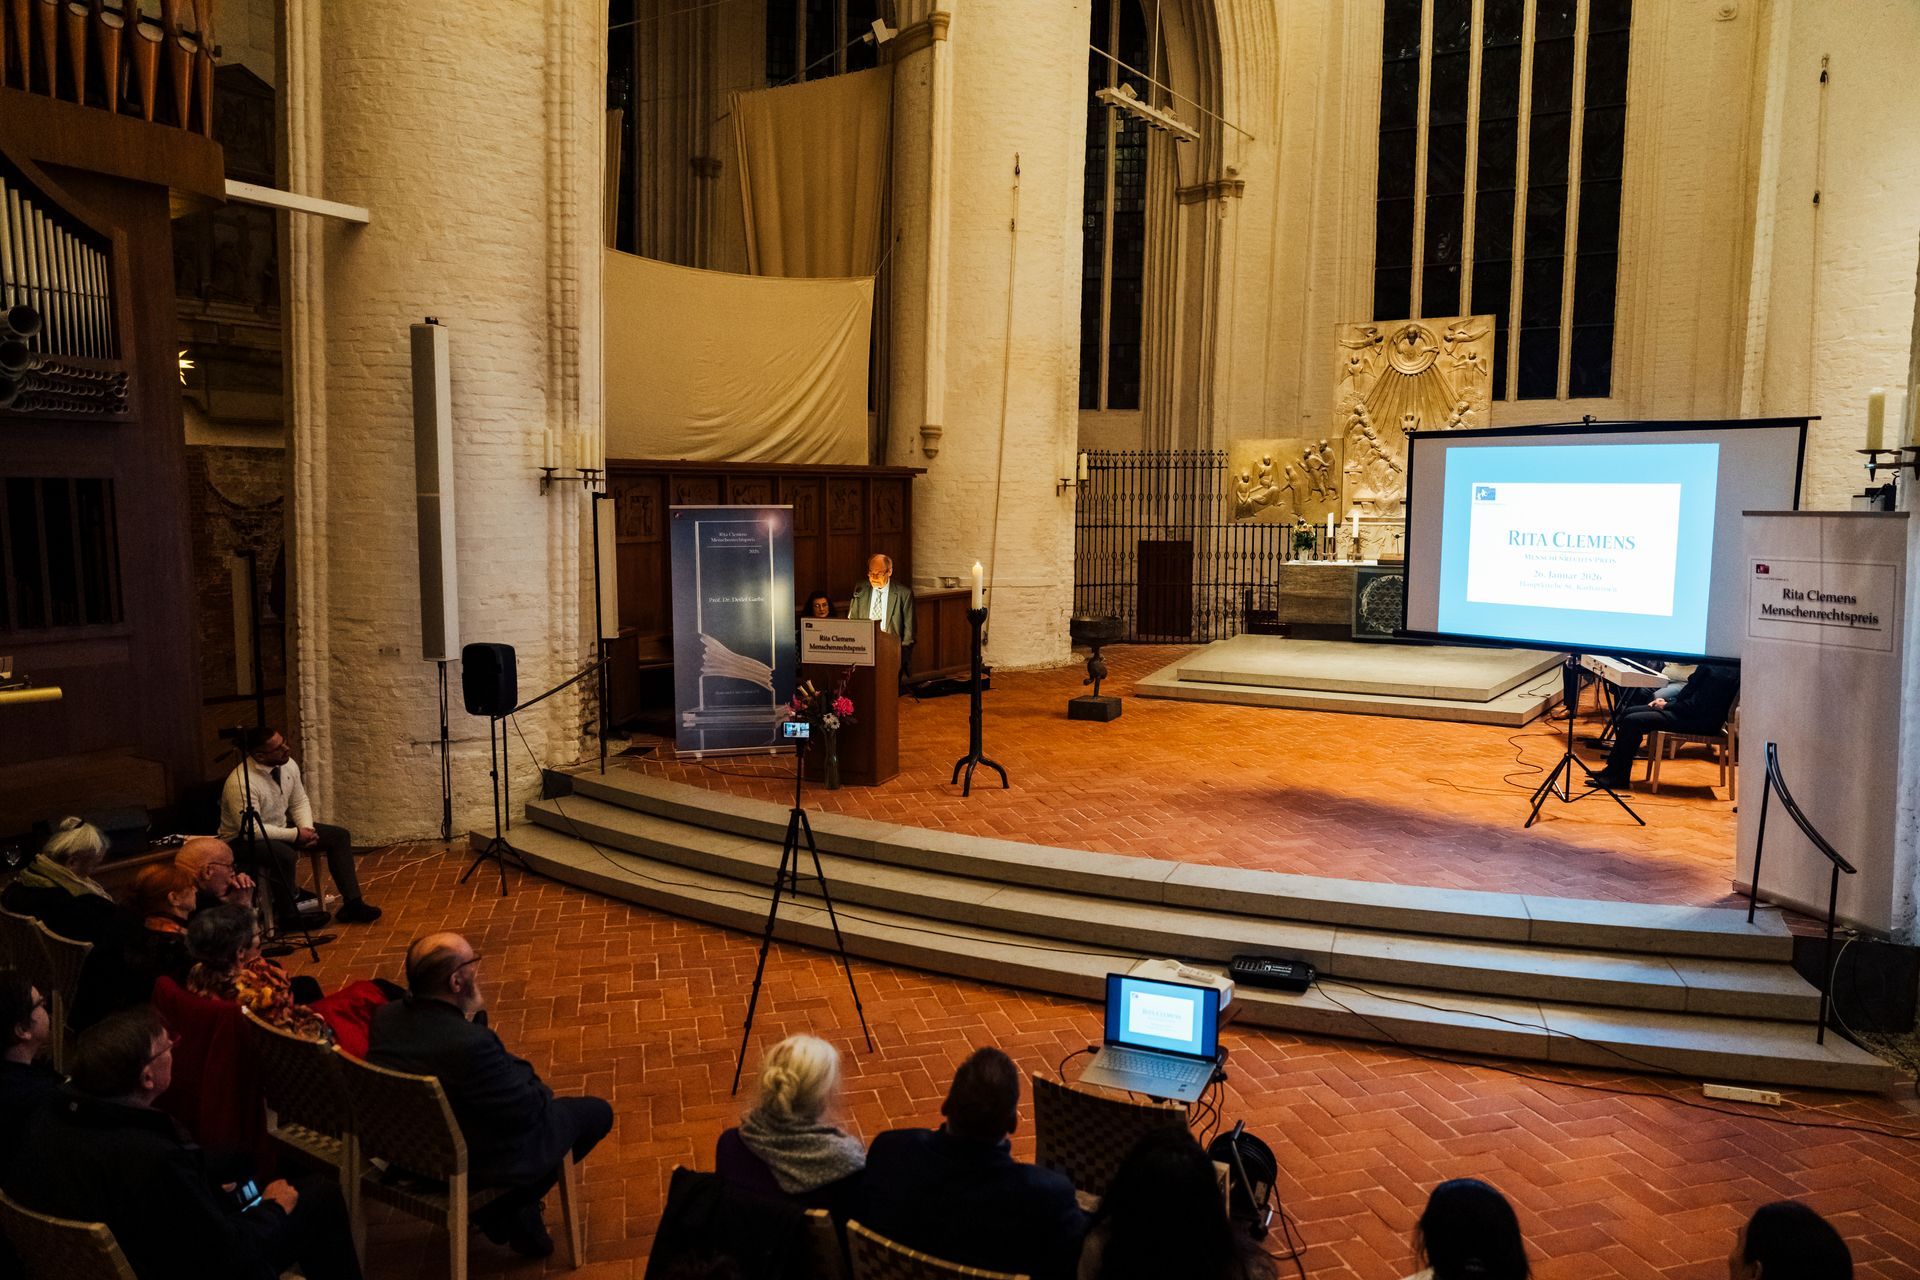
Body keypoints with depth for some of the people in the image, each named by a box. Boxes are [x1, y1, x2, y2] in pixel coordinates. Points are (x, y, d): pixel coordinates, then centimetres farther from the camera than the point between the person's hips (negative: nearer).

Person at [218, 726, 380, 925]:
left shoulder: (288, 765, -8)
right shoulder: (241, 783, -30)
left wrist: (307, 829, -14)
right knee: (285, 854, -38)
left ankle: (352, 904, -6)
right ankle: (289, 914, -14)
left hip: (281, 827, 8)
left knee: (340, 836, -4)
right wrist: (296, 835, -24)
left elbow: (300, 802, 5)